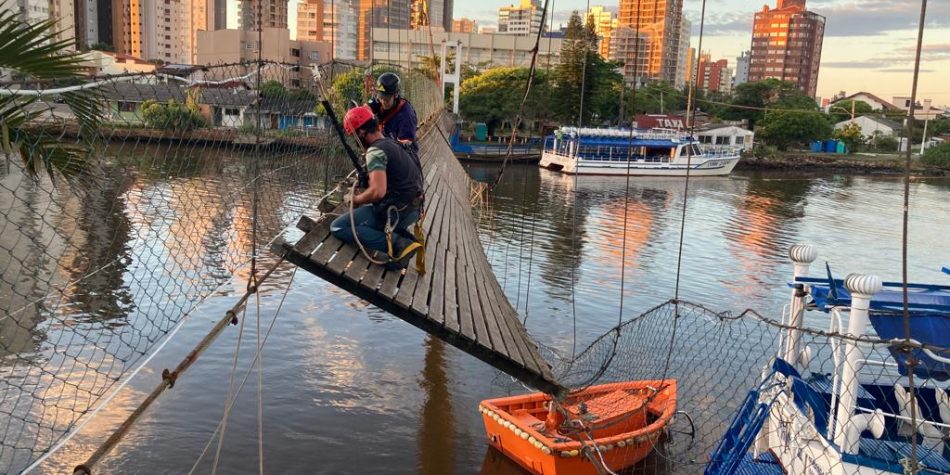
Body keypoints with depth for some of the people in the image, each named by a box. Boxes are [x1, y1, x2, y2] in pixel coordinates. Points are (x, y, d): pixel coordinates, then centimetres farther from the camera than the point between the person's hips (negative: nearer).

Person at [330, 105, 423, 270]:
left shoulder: (375, 151, -14)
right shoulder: (393, 144, 15)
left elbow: (378, 191, -26)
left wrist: (357, 199, -7)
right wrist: (363, 193, 17)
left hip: (396, 211, -9)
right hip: (412, 209, 10)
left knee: (338, 227, -7)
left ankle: (395, 244, -18)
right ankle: (401, 235, 8)